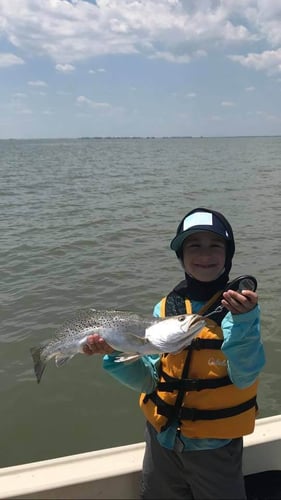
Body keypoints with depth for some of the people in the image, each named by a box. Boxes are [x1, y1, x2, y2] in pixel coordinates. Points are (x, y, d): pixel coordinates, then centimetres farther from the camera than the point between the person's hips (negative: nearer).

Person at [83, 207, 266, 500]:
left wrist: (243, 321, -38)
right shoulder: (165, 308, -5)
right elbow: (148, 380, -4)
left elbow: (245, 378, -24)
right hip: (162, 438, 4)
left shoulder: (240, 307, -14)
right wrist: (116, 353, -21)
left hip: (214, 445, -3)